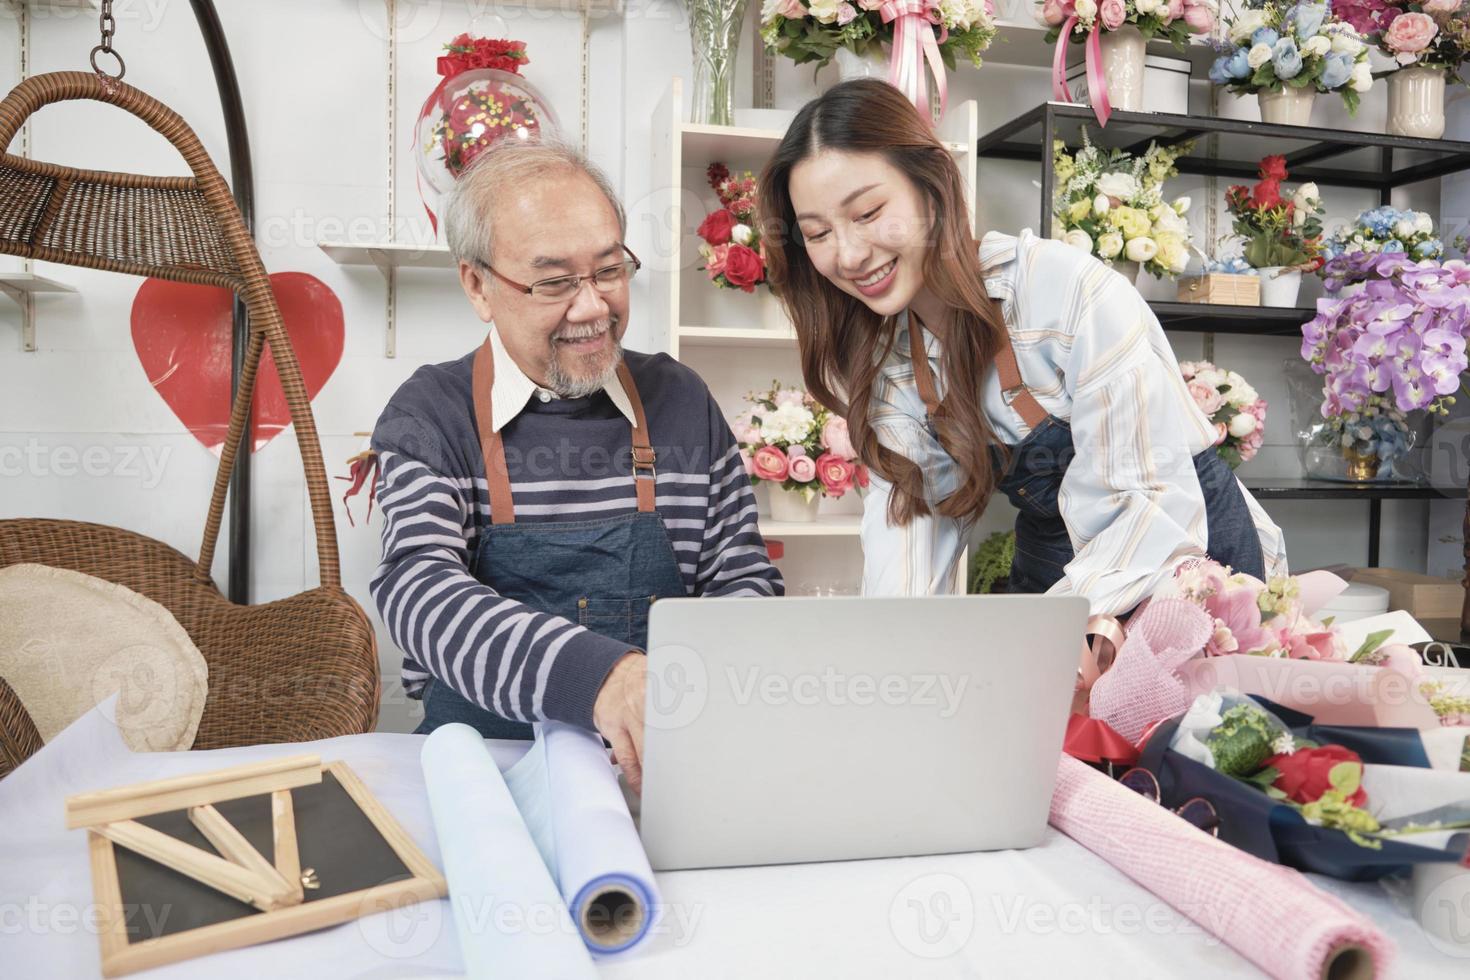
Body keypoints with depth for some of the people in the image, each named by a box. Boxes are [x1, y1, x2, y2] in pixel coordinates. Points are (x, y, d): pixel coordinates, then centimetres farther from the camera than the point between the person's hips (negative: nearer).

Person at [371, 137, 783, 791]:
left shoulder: (681, 401, 8)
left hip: (655, 770, 2)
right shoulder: (429, 417, 0)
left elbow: (744, 579, 9)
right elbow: (419, 589, -15)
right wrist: (597, 675, -34)